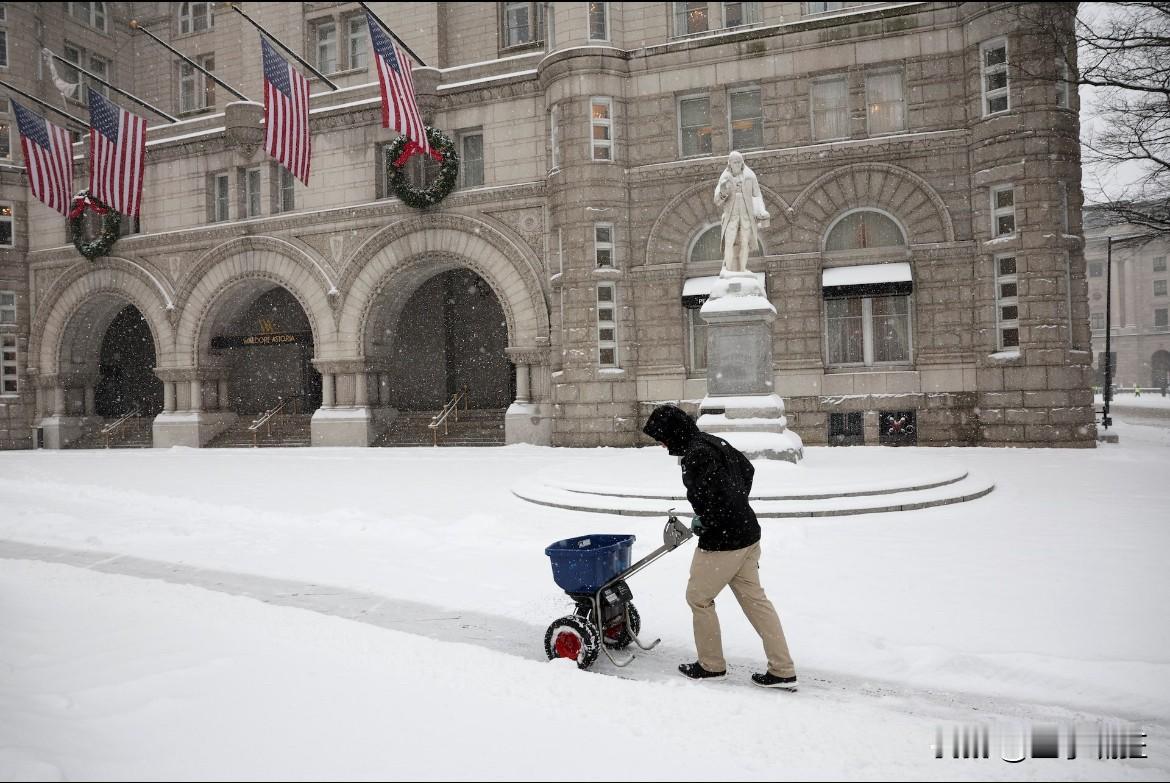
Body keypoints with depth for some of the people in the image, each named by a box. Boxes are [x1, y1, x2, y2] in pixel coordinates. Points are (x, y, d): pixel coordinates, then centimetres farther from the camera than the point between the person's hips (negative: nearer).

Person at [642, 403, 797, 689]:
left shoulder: (696, 455, -21)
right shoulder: (715, 442, 9)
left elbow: (706, 498, -29)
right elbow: (747, 470, 22)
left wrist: (704, 524, -9)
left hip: (721, 542, -9)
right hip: (748, 534, 9)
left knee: (699, 598, 10)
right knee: (755, 599, 13)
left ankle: (711, 664, 24)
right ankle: (783, 671, 16)